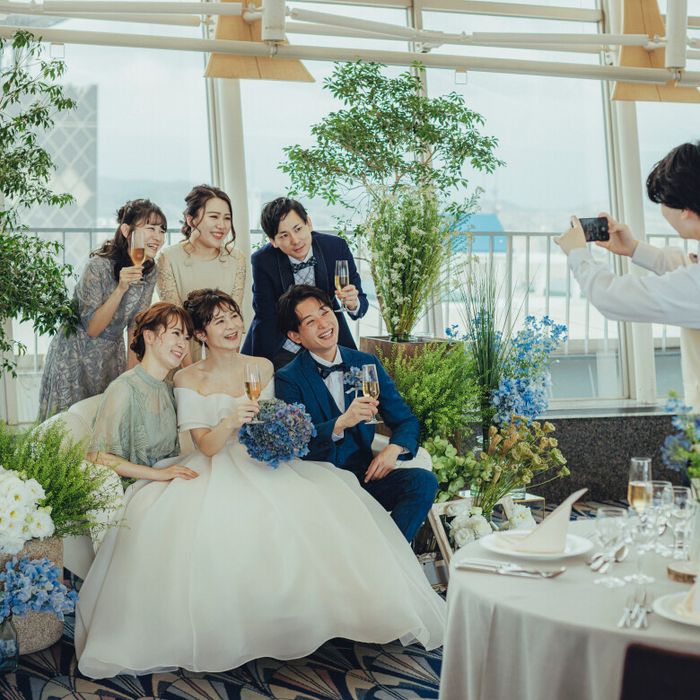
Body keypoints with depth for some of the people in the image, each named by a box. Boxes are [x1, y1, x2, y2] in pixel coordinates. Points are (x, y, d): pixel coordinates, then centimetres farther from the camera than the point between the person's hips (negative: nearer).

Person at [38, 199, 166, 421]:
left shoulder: (149, 271, -6)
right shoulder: (99, 266, -24)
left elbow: (136, 326, 2)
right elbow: (92, 329, -22)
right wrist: (121, 289, -34)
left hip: (112, 355, 5)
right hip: (75, 355, -5)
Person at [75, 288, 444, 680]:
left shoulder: (262, 367, 10)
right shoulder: (189, 379, -1)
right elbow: (206, 446, -9)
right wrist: (230, 421, -28)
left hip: (262, 466, 3)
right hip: (214, 473, -3)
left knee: (315, 508, -24)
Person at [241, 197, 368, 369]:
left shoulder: (336, 247, -15)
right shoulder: (262, 261, -18)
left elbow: (362, 301, -8)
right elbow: (265, 318, -13)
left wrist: (353, 304, -31)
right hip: (281, 352, -2)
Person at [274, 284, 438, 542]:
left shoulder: (367, 363, 10)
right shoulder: (288, 379, -2)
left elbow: (406, 420, 13)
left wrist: (394, 449, -11)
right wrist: (340, 423, -31)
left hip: (365, 472, 5)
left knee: (424, 481, -22)